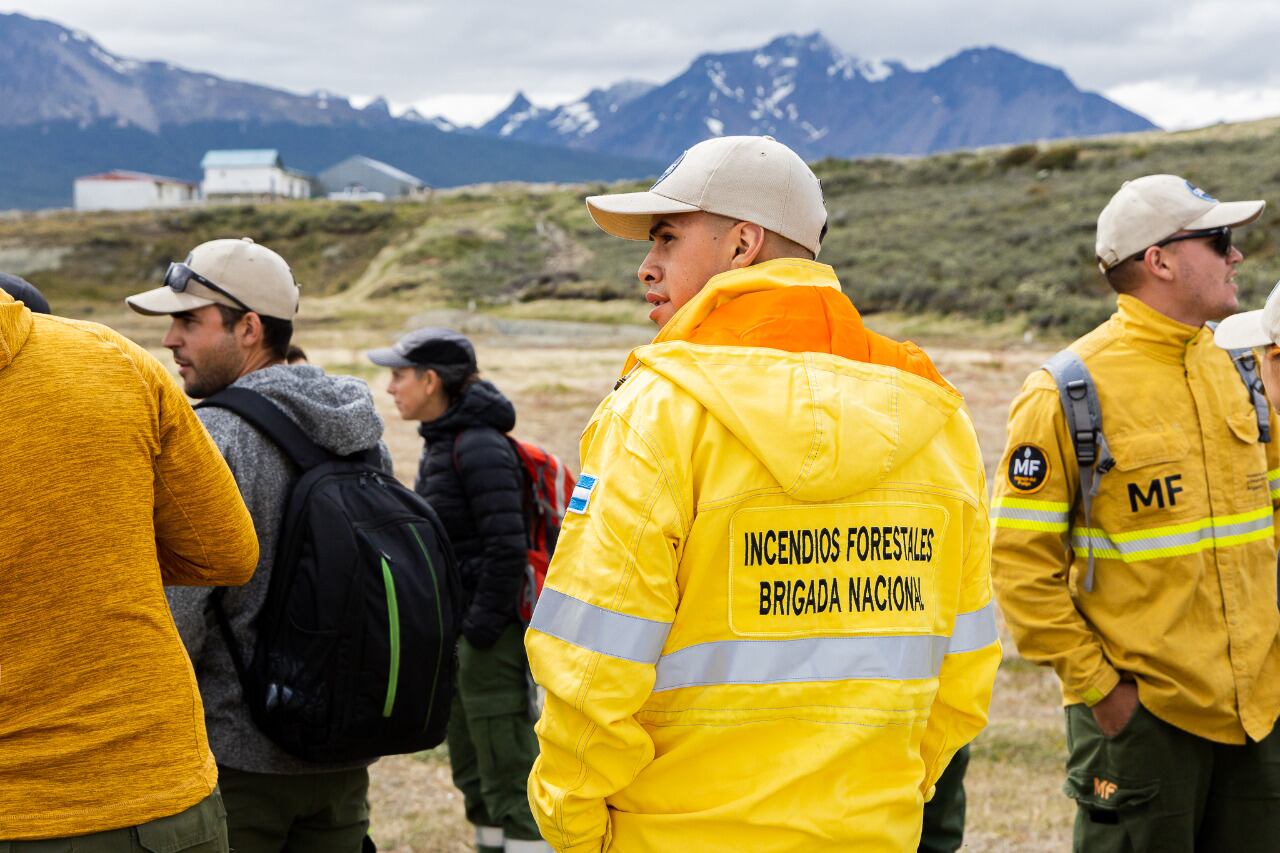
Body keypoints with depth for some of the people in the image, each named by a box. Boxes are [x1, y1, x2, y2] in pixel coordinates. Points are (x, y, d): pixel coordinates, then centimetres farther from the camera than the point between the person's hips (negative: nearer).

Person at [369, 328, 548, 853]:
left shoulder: (481, 448, -18)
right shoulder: (440, 445, 12)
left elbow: (506, 549, -22)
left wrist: (481, 629, -20)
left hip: (491, 636, -10)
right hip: (456, 632, 10)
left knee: (509, 775, -3)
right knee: (472, 773, 18)